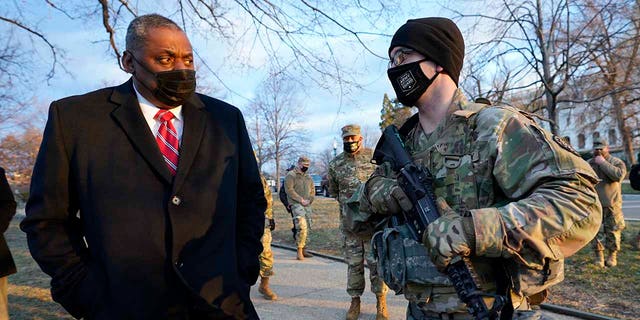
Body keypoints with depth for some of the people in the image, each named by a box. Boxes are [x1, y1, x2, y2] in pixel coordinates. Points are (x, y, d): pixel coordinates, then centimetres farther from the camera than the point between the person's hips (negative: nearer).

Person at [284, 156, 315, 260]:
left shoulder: (309, 177, 18)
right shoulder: (291, 175, -3)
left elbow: (313, 191, 21)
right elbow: (289, 190, -12)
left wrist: (309, 200, 2)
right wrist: (301, 199, -15)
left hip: (307, 205, 7)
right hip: (296, 204, -7)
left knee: (307, 228, 8)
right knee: (302, 227, -18)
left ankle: (303, 250, 18)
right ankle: (299, 252, -13)